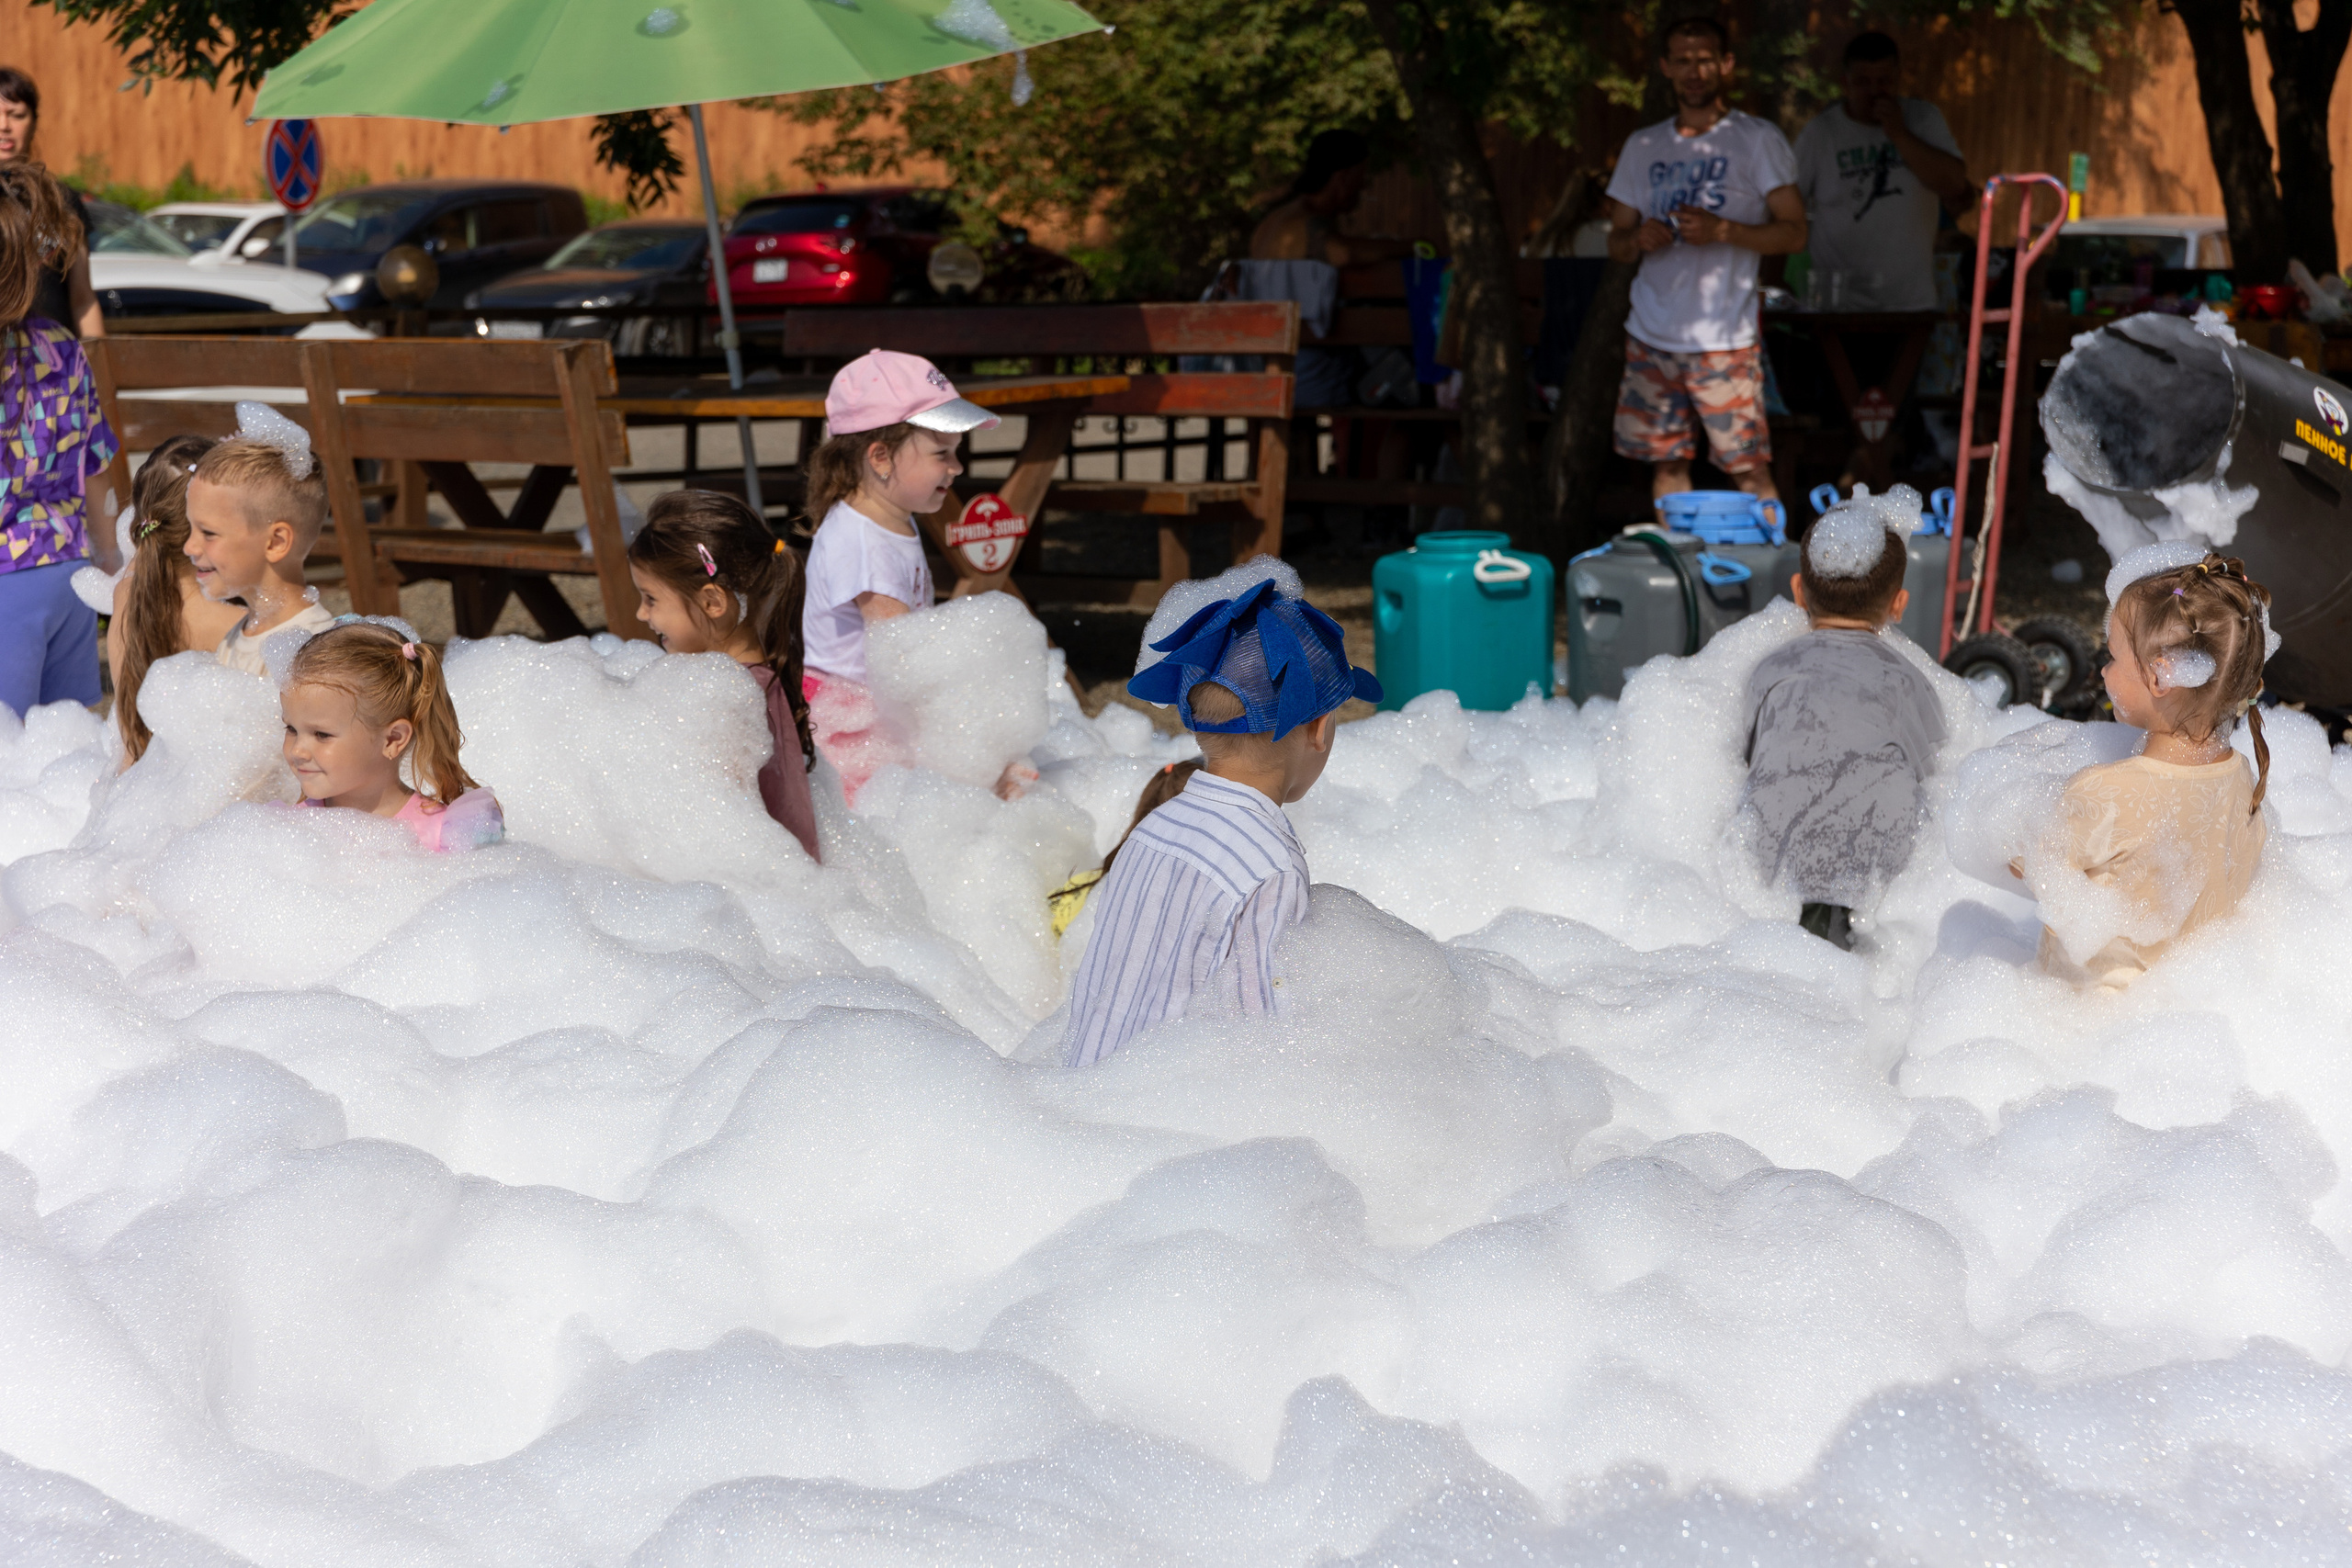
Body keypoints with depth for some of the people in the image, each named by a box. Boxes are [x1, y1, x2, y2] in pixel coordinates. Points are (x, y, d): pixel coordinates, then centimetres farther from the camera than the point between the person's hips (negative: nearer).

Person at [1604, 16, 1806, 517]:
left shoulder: (1758, 139, 1)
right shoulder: (1643, 146, 14)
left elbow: (1794, 232, -2)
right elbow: (1615, 243, 18)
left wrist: (1722, 231, -18)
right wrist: (1637, 239, -7)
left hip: (1724, 338, -4)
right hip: (1651, 333, 4)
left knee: (1749, 465, -9)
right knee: (1666, 460, 6)